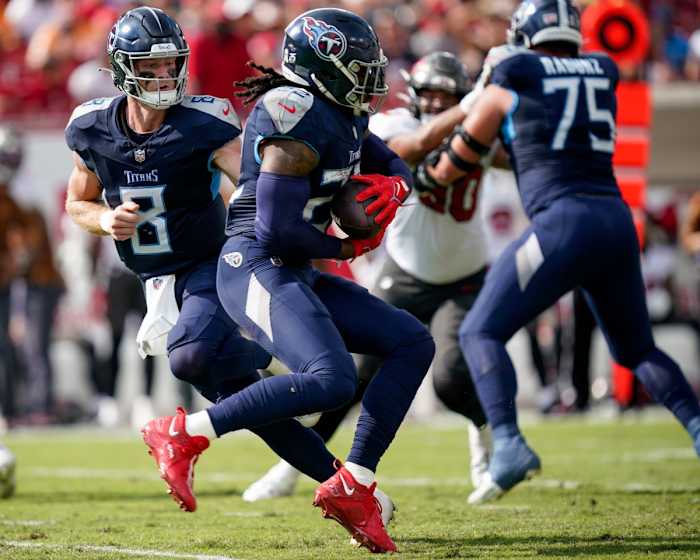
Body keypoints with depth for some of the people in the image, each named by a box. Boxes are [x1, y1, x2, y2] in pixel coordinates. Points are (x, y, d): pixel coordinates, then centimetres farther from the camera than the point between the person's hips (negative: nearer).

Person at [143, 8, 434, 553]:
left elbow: (398, 169, 25)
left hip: (294, 276, 10)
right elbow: (277, 229, -22)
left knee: (413, 344, 5)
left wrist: (392, 186, 0)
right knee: (331, 381, -28)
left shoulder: (341, 115, 13)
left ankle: (353, 486, 3)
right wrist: (348, 249, -6)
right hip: (257, 269, -10)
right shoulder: (300, 123, -17)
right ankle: (188, 433, -17)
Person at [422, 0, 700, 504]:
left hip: (563, 222, -5)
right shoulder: (604, 74, 17)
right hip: (617, 220, 5)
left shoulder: (510, 83, 5)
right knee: (637, 348, 23)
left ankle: (509, 445, -22)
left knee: (481, 332, -2)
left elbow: (458, 161, 16)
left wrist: (425, 177, 37)